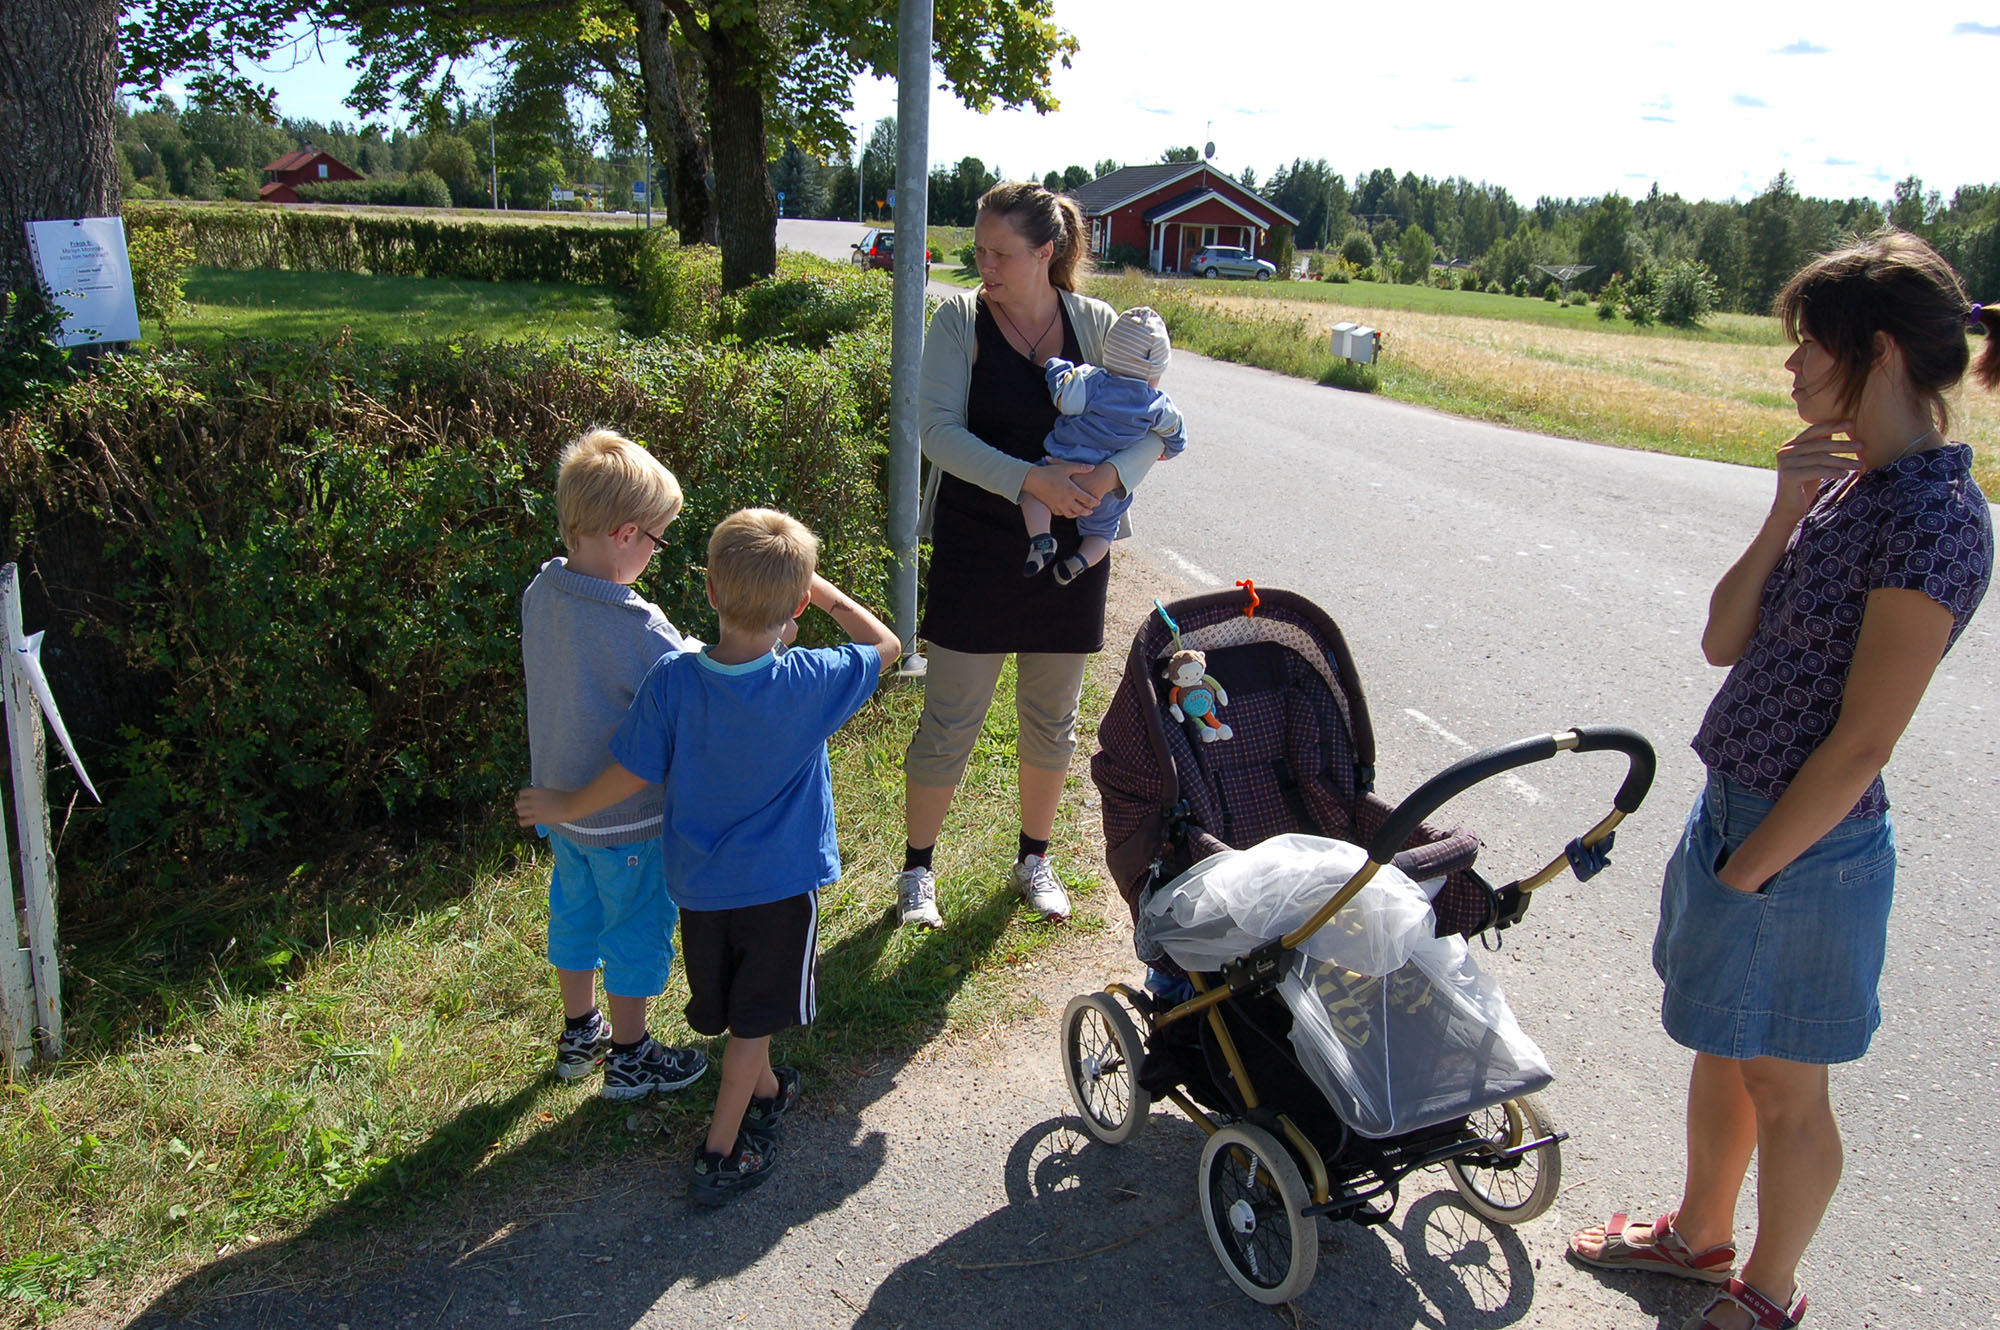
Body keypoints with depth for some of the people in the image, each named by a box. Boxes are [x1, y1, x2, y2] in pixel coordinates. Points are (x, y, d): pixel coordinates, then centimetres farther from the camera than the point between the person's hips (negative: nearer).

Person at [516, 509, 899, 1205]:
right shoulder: (810, 682, -22)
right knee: (753, 1019, 14)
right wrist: (823, 590, 1)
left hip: (699, 878, 2)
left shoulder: (672, 678, -20)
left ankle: (764, 1089, 48)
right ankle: (720, 1153, 20)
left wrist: (566, 806, 7)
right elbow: (885, 644, -5)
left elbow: (633, 773, -10)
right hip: (782, 879, -2)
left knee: (729, 1005, 24)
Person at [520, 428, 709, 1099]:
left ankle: (580, 1032, 45)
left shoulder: (540, 593, -8)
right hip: (625, 817, -7)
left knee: (574, 912, 25)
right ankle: (629, 1058, 31)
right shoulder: (637, 627, -31)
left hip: (558, 801, 7)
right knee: (637, 930, 13)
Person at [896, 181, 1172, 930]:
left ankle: (1035, 859, 33)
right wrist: (1032, 481, -26)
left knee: (1052, 720, 14)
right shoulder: (960, 321, -5)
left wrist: (1109, 475, -20)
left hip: (1069, 552, 3)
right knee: (949, 721, 2)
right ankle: (917, 867, 21)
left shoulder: (1096, 325, 2)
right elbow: (939, 429, -15)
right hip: (976, 549, -2)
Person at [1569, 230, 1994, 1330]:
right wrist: (1784, 516, -11)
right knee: (1721, 1047, 24)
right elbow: (1725, 641, 2)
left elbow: (1860, 746, -22)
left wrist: (1747, 873, -16)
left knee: (1782, 1089, 12)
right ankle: (1699, 1233, 46)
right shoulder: (1849, 481, 4)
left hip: (1802, 847, -8)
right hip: (1735, 806, 8)